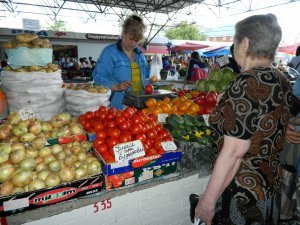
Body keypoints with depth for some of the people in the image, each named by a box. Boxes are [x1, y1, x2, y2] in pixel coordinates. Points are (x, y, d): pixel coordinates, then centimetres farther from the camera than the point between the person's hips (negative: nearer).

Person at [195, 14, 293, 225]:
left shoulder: (247, 82, -24)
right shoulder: (282, 81, 2)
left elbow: (234, 151, -26)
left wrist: (208, 200, -19)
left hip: (242, 191, -8)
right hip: (271, 182, 9)